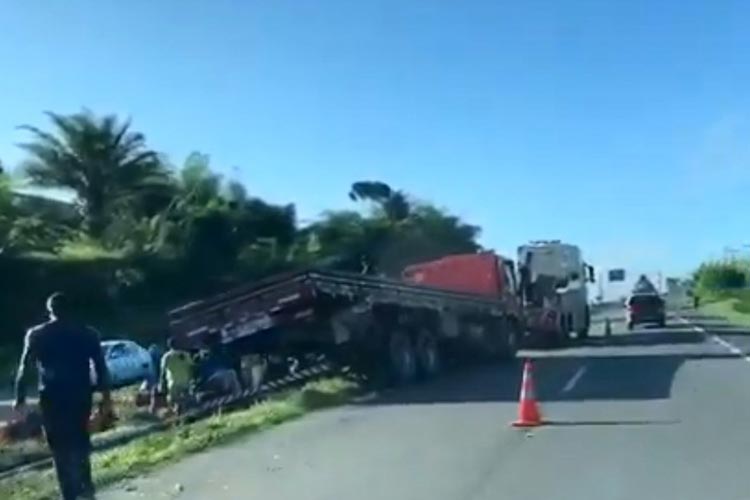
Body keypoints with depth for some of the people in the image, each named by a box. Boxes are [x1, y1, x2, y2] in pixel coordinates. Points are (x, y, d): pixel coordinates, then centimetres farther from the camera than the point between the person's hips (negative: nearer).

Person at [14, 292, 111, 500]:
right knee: (80, 439, 21)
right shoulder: (88, 333, 3)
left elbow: (25, 368, -1)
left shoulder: (36, 335, 0)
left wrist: (20, 398, 5)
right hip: (81, 394, 2)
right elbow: (100, 366, 1)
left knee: (60, 447, 2)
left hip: (52, 397, -2)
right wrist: (106, 395, 4)